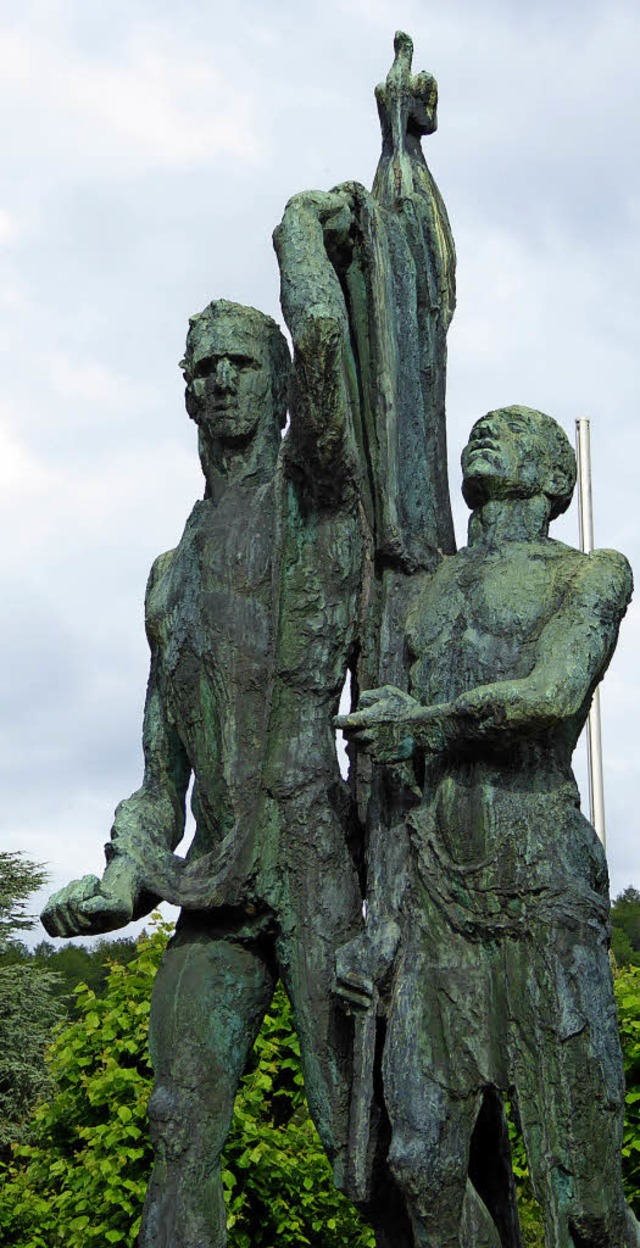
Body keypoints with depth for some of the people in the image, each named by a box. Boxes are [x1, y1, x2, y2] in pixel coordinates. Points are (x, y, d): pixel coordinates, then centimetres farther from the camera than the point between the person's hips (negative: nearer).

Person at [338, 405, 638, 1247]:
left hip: (546, 886, -4)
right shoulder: (430, 588, 23)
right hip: (438, 887, 5)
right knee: (425, 1160, -1)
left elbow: (552, 695, -12)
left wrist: (418, 718, -3)